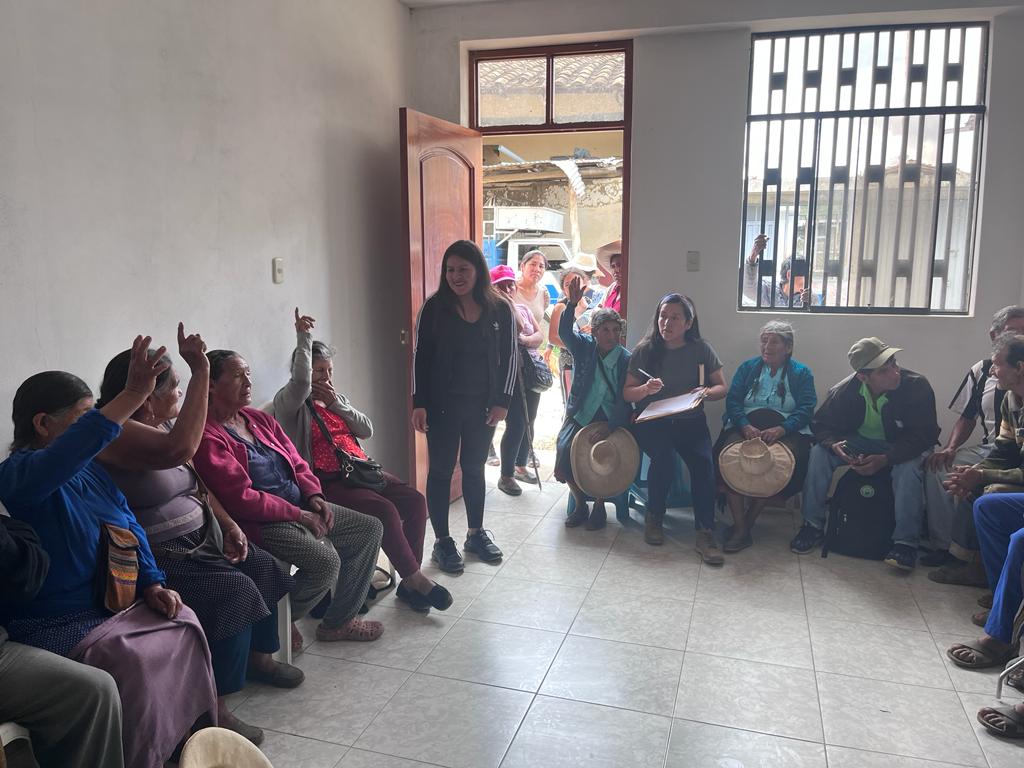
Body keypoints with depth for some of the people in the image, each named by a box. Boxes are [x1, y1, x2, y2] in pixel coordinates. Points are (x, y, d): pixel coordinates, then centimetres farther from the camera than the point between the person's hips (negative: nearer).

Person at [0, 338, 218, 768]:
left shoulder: (91, 471, 9)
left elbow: (130, 528, 14)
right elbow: (63, 457, -43)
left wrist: (151, 584, -1)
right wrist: (132, 397, -50)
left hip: (110, 601, 8)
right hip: (54, 622, -8)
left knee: (183, 622, -6)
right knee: (128, 657, -29)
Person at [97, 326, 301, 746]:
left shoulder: (163, 424, 8)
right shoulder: (112, 432, -21)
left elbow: (197, 486, 17)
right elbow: (179, 449, -40)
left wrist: (228, 524, 3)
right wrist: (201, 371, -36)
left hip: (198, 540, 10)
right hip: (155, 556, -10)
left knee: (262, 566, 8)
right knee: (234, 589, -24)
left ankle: (259, 656, 29)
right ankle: (213, 708, -15)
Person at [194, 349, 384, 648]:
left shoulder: (259, 419, 14)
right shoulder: (207, 437, -14)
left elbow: (297, 463, 18)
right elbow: (240, 499, -21)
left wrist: (314, 496, -2)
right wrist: (297, 514, -17)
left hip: (302, 508, 10)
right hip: (262, 523, -10)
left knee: (370, 529, 5)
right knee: (326, 560, -29)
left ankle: (338, 622, 12)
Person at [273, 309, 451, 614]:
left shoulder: (337, 398, 22)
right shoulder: (288, 403, -1)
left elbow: (367, 430, 10)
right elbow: (300, 382, -27)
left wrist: (336, 403, -1)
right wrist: (303, 338, -22)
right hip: (327, 482, -7)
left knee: (415, 500, -14)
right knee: (385, 511, -28)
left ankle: (409, 583, -9)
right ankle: (418, 580, -16)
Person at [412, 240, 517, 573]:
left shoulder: (500, 309, 0)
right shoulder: (434, 307, -4)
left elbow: (509, 357, 3)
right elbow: (421, 356, -4)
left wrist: (502, 401, -3)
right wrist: (419, 404, -9)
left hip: (483, 405, 2)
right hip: (442, 404, -2)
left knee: (474, 468, 14)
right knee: (441, 470, 4)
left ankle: (476, 533, 29)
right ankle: (442, 542, 14)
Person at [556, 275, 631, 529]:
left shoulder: (626, 359, -2)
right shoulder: (584, 347, 4)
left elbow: (626, 398, -7)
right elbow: (564, 332, -15)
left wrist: (611, 427, -19)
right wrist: (572, 304, -30)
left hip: (610, 420, -2)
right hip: (580, 416, 2)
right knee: (564, 451, -21)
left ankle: (599, 505, 0)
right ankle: (579, 504, 0)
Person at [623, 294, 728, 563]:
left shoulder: (700, 349, 3)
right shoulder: (645, 350, 0)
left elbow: (721, 387, 6)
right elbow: (627, 393, 2)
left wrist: (705, 392, -17)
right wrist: (646, 389, -20)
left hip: (690, 422, 1)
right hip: (651, 422, -1)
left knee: (703, 461, -27)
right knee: (664, 457, -31)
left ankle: (705, 533, -20)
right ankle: (653, 518, -7)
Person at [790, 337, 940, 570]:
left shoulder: (917, 386, -26)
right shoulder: (845, 390, -19)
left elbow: (924, 435, -24)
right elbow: (821, 424, -8)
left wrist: (885, 459, -36)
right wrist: (834, 444, -32)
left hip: (903, 447, -2)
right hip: (860, 441, 3)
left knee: (909, 468, -36)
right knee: (819, 452, -20)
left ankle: (906, 542, -24)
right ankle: (813, 526, -9)